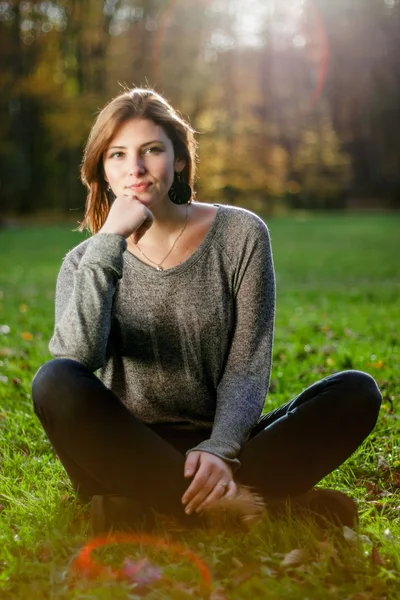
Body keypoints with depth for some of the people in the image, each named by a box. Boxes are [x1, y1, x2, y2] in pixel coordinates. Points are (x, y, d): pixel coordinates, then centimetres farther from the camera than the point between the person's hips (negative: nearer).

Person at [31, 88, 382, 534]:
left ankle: (141, 504, -28)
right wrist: (109, 242, -20)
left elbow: (248, 365, -4)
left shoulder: (240, 235, 1)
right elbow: (78, 356, -18)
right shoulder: (86, 262, 3)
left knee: (356, 392, -21)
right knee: (56, 382, -30)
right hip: (125, 455, 0)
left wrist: (220, 450, -21)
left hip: (217, 445, 1)